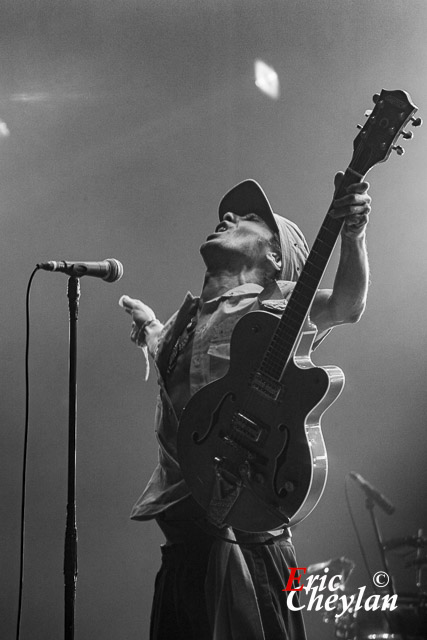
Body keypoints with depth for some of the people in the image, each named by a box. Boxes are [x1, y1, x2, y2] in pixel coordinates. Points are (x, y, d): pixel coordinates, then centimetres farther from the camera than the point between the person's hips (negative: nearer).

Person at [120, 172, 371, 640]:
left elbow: (345, 306, -23)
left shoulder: (276, 307, -2)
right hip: (182, 535, 7)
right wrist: (151, 333, 34)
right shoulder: (188, 319, 17)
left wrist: (352, 235, -38)